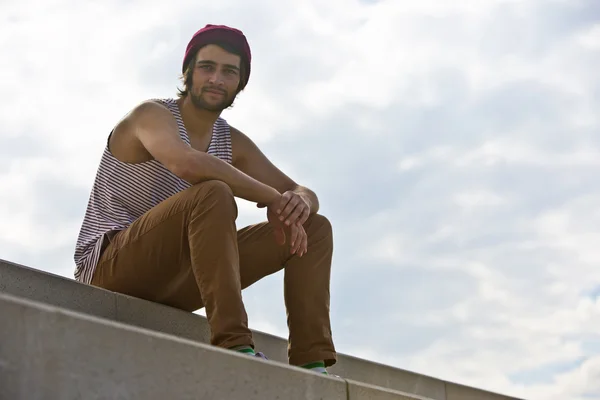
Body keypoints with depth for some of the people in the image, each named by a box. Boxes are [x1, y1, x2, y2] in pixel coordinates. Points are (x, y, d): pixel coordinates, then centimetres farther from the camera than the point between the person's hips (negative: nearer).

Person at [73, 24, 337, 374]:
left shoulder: (233, 144, 10)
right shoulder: (153, 115, -11)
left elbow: (307, 193, 9)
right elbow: (186, 163, -34)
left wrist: (299, 203, -17)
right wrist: (273, 198, -28)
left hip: (175, 281, 8)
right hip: (109, 267, -8)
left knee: (314, 227, 0)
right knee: (214, 194, -36)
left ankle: (310, 362, -14)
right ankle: (233, 345, -42)